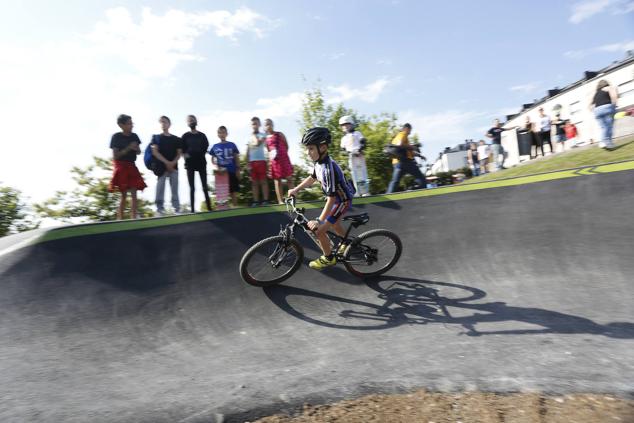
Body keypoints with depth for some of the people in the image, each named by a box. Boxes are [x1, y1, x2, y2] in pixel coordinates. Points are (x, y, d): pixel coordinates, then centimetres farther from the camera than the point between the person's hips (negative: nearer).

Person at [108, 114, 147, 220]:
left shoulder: (134, 136, 6)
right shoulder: (116, 137, -8)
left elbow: (139, 152, 13)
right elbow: (115, 156, -11)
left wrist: (135, 148, -9)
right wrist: (128, 148, -18)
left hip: (132, 166, 5)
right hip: (121, 167, -5)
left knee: (134, 193, -1)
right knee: (123, 194, -3)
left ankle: (133, 217, 2)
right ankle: (120, 218, 5)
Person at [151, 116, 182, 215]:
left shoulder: (176, 139, 13)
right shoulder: (156, 137, 7)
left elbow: (179, 153, 8)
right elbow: (154, 152, -4)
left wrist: (172, 163, -10)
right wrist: (166, 162, -15)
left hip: (174, 167, 2)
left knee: (175, 189, 2)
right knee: (160, 188, -6)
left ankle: (177, 209, 5)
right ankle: (160, 209, -3)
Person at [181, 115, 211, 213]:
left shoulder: (202, 135, 8)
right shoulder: (185, 136, 6)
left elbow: (206, 147, 10)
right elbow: (181, 149, 5)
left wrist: (202, 154, -3)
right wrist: (185, 154, -11)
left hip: (201, 162, 0)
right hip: (190, 163, 0)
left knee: (205, 186, 1)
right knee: (192, 187, 2)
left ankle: (209, 207, 4)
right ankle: (192, 209, 4)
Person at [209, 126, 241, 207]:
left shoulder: (232, 145, 2)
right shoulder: (215, 146, 5)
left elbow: (237, 158, 3)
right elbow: (212, 159, 12)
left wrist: (238, 170, -3)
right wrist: (217, 166, -7)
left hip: (232, 171, -1)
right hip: (221, 172, 1)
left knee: (234, 191, 4)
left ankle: (235, 207, 11)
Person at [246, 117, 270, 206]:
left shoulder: (262, 135, 4)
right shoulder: (249, 137, 16)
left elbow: (258, 143, -17)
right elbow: (247, 152, 14)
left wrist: (254, 134, -2)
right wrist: (248, 163, 6)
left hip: (261, 160, -4)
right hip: (252, 162, 5)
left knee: (263, 181, -4)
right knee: (254, 182, 4)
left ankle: (265, 200, -4)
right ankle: (256, 201, 7)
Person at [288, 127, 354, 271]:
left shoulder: (329, 168, -35)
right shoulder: (318, 162, -7)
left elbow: (331, 198, -35)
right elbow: (312, 178, 14)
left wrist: (319, 221, -37)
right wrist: (296, 189, 13)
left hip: (342, 201, -9)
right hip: (337, 198, 9)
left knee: (319, 230, -7)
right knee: (333, 223, 29)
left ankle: (328, 258, 15)